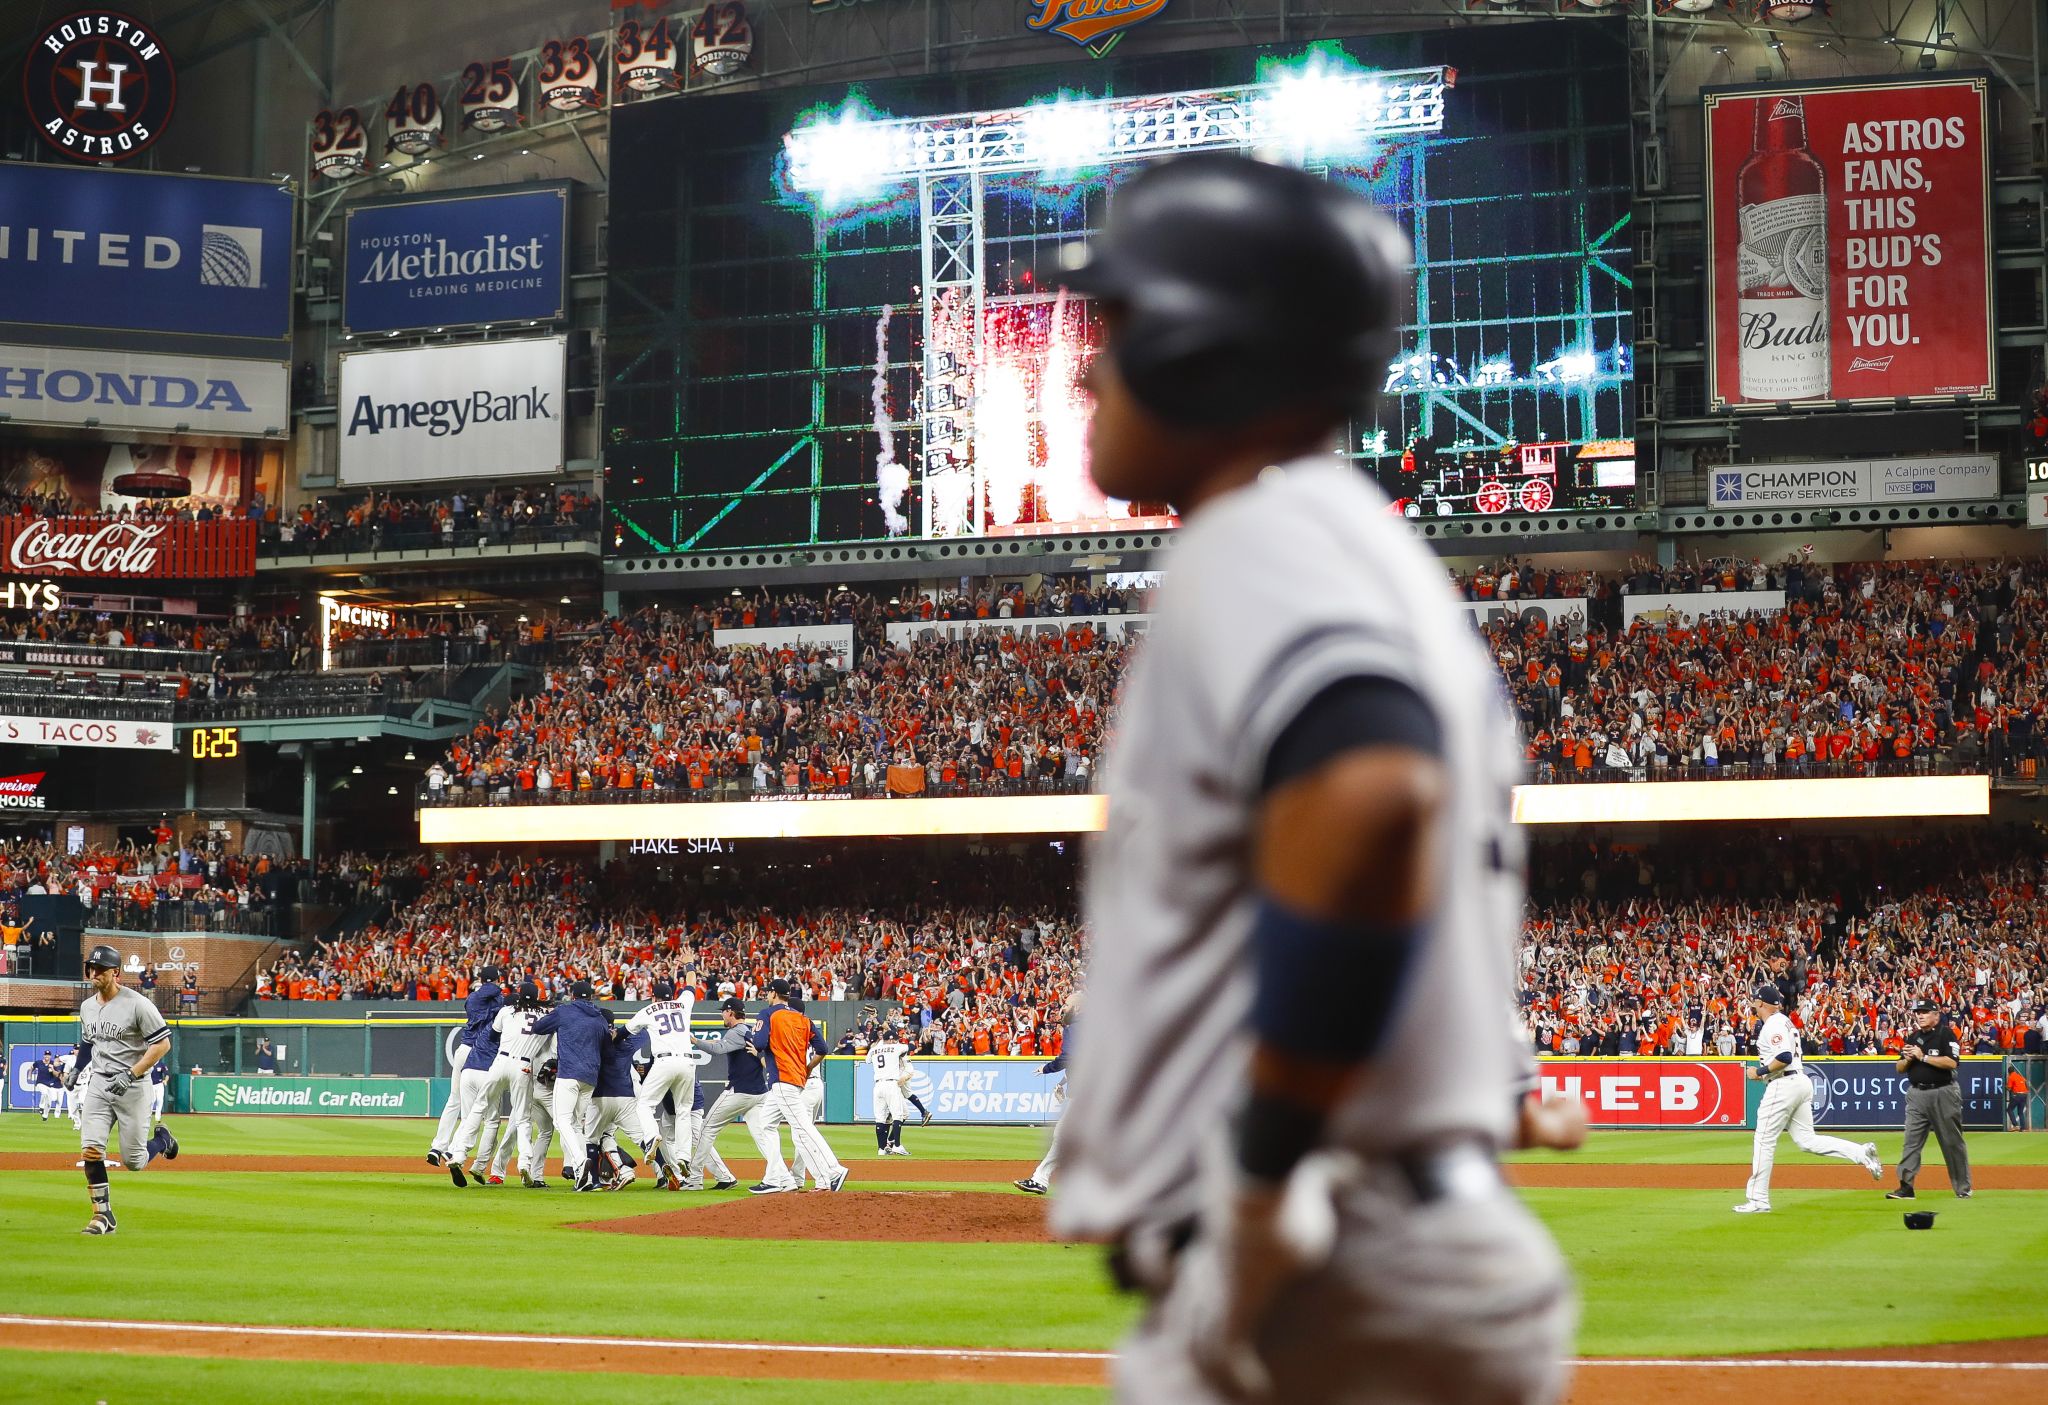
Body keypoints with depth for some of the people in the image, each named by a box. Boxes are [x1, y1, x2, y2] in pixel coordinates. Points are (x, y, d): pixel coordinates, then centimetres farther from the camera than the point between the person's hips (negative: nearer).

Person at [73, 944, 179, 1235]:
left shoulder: (137, 1004, -14)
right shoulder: (87, 1007, 8)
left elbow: (163, 1044, -15)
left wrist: (130, 1074, -21)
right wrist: (78, 1068, 11)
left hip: (133, 1087, -5)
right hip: (99, 1085, 5)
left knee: (133, 1161, -1)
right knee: (90, 1149, -11)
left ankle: (162, 1140, 33)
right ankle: (103, 1216, -1)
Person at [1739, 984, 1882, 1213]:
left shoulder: (1774, 1024, -11)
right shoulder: (1784, 1021, 20)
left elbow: (1784, 1057, -23)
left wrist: (1760, 1071, -13)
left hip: (1784, 1084, -10)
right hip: (1802, 1081, 10)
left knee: (1764, 1140, -3)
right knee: (1806, 1140, 8)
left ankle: (1758, 1200, -1)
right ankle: (1861, 1153, -3)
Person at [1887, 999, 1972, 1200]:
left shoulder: (1945, 1034, -6)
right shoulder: (1913, 1038, 13)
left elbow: (1952, 1062, -19)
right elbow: (1899, 1068, 16)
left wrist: (1923, 1057, -17)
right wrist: (1908, 1059, -5)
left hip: (1942, 1093, -5)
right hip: (1916, 1093, 5)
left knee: (1952, 1142, 2)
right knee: (1911, 1141, -1)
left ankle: (1963, 1188, 12)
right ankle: (1906, 1186, -3)